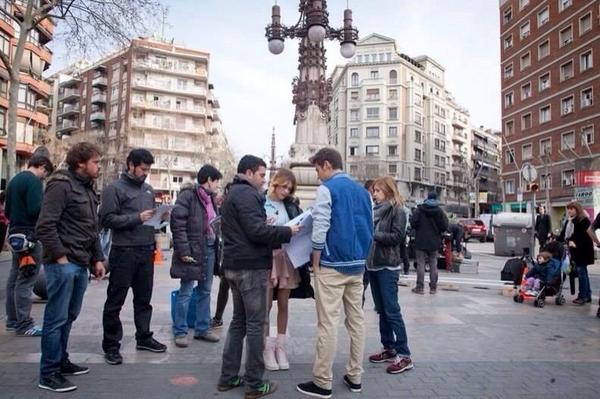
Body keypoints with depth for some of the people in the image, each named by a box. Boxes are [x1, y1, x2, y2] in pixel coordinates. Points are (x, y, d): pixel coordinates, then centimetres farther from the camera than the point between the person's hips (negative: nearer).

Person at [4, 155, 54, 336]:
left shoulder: (14, 180, 17)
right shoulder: (34, 181, -13)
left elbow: (7, 211, 21)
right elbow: (35, 209, -23)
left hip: (15, 233, 10)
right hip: (29, 235, -10)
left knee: (14, 278, 14)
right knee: (26, 281, -6)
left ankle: (12, 320, 22)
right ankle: (24, 324, -2)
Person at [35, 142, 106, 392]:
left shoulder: (88, 189, 16)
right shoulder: (61, 185, -12)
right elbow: (45, 226, -19)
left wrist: (97, 258, 17)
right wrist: (60, 257, -18)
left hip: (81, 264, 9)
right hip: (63, 264, -9)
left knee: (69, 317, 17)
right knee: (56, 318, -1)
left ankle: (61, 362, 30)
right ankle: (48, 373, 9)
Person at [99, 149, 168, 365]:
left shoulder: (148, 189, 14)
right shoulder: (114, 188, -6)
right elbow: (107, 219, -14)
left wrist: (161, 217, 1)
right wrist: (137, 218, -21)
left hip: (146, 251, 7)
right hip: (124, 252, -6)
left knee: (144, 298, 16)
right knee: (115, 301, 4)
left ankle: (144, 337, 29)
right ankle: (111, 345, 15)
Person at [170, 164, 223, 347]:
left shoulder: (210, 197, 13)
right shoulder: (188, 194, -12)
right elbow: (177, 222, -17)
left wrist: (216, 244, 8)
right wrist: (184, 250, -20)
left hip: (209, 249, 8)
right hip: (193, 250, -8)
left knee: (205, 291, 14)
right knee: (186, 292, 2)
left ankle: (202, 329, 25)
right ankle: (180, 332, 15)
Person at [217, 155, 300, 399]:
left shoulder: (233, 193, 19)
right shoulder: (247, 194, -14)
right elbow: (256, 231, -23)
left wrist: (276, 236, 11)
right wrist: (287, 232, -14)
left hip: (235, 265, 10)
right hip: (251, 266, -10)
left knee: (239, 321, 16)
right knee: (255, 324, -2)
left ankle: (228, 377, 21)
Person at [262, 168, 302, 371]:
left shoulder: (291, 205, 9)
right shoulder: (261, 203, -4)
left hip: (287, 258, 4)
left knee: (283, 304, 11)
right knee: (266, 305, 4)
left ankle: (280, 345, 23)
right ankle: (267, 347, 16)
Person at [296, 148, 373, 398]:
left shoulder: (327, 188, -8)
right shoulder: (362, 191, 13)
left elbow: (320, 229, -13)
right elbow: (369, 228, 17)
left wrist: (315, 264, -5)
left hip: (333, 265, -7)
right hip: (358, 265, 7)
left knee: (328, 324, -2)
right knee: (356, 320, 11)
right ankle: (354, 376, 20)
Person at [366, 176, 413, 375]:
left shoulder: (397, 211, -5)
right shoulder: (377, 209, 14)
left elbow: (397, 236, -15)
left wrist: (373, 234, -18)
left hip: (388, 266, -7)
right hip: (373, 264, 7)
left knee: (392, 310, -6)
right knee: (382, 310, 12)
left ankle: (404, 355, 1)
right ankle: (389, 348, 22)